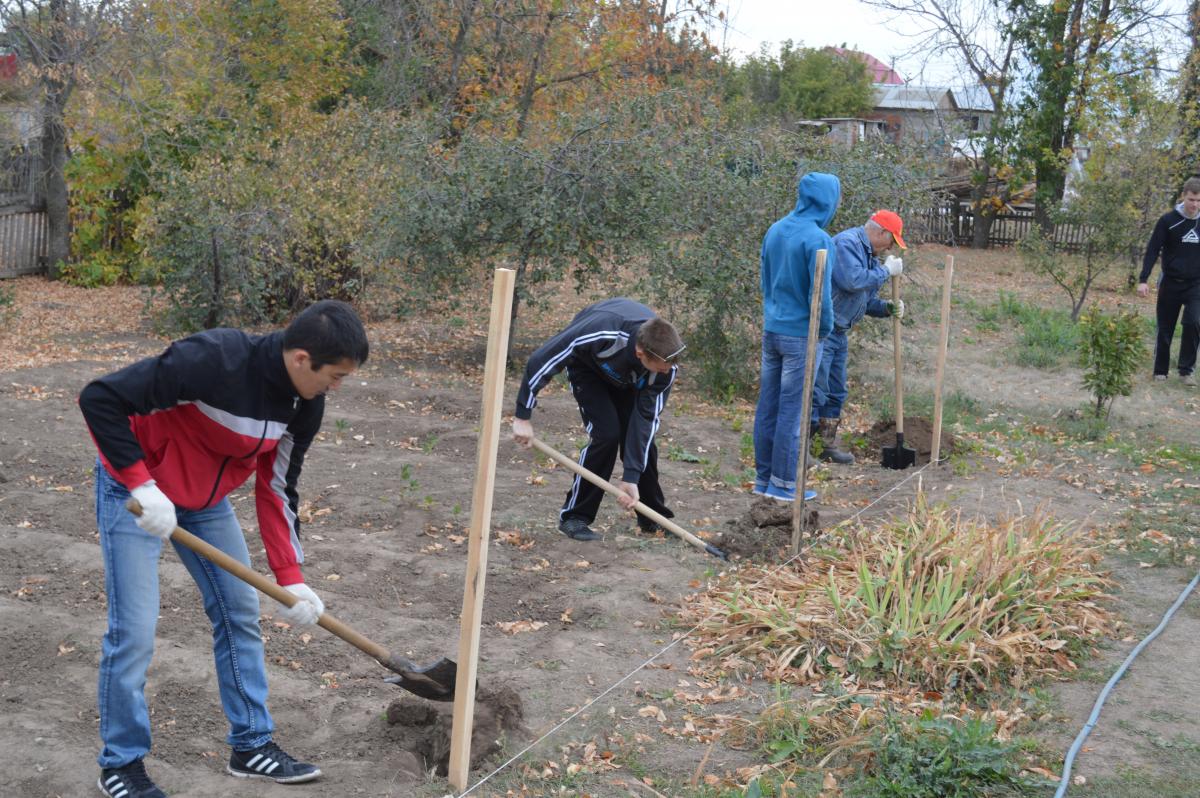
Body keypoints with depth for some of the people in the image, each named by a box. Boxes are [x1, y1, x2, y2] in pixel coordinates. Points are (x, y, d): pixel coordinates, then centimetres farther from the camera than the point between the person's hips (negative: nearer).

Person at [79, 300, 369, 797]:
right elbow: (99, 400, -31)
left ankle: (252, 745, 23)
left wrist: (290, 579, -7)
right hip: (134, 490, -7)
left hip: (205, 498, 7)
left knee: (241, 612, 9)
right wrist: (144, 486, -33)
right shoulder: (212, 360, -35)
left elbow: (276, 489, -2)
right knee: (133, 632, -6)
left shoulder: (305, 405, -12)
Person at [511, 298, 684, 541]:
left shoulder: (666, 362, -33)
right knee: (606, 433, -19)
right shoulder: (601, 333, -46)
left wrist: (631, 477, -29)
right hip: (586, 364, -3)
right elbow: (541, 360, -35)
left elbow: (646, 418, -27)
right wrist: (523, 416, -30)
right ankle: (573, 516, -6)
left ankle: (654, 518, 14)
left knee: (641, 435, -6)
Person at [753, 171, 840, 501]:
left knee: (767, 406, 12)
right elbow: (821, 294, -16)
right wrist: (824, 330, -2)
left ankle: (763, 477, 21)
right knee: (791, 412, 1)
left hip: (770, 330, 7)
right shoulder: (818, 239, -17)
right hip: (800, 336, -7)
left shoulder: (774, 230, 6)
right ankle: (783, 484, 10)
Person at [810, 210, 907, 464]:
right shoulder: (846, 242, -13)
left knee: (836, 393, 14)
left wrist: (888, 308, 4)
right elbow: (852, 281, -26)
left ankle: (829, 445, 22)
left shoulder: (870, 256, 18)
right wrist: (886, 270, -14)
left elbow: (866, 300, 23)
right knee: (816, 392, -9)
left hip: (839, 332, 10)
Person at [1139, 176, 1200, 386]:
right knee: (1165, 330, 5)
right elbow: (1152, 250, -7)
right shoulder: (1168, 220, -7)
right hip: (1170, 283, -1)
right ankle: (1160, 371, 19)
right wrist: (1143, 280, -14)